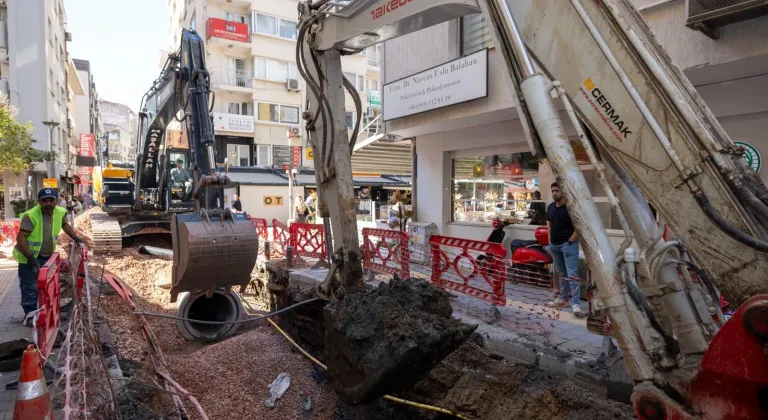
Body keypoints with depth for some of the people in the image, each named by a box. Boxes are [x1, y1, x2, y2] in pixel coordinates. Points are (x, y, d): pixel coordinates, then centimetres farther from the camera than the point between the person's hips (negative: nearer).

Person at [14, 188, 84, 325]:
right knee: (30, 288, -2)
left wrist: (75, 238, 6)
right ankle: (30, 316, 10)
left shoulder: (60, 212, -7)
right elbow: (20, 238, -25)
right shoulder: (31, 216, -25)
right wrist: (31, 257, -31)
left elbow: (65, 225, 17)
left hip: (48, 256, 6)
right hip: (30, 257, -6)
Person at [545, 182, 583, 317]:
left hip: (568, 244, -7)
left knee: (571, 274, -12)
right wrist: (550, 240, 11)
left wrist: (570, 241, -15)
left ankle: (576, 303, -12)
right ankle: (563, 299, 25)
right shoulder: (550, 207, 10)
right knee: (561, 273, 15)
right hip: (554, 245, 7)